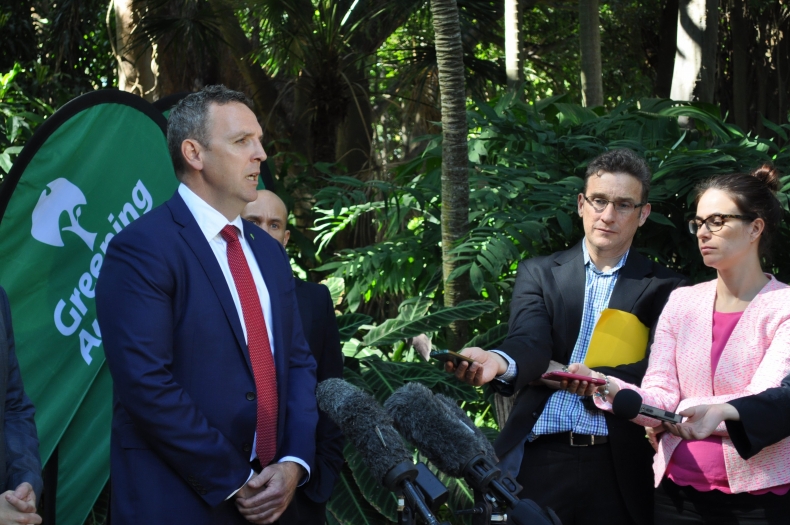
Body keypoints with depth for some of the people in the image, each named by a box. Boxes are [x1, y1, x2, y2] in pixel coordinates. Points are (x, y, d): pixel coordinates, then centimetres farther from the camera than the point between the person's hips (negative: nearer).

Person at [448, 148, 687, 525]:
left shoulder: (662, 288, 6)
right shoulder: (538, 274, 9)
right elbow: (528, 341, -9)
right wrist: (499, 362, -32)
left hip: (618, 468, 0)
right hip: (540, 460, 1)